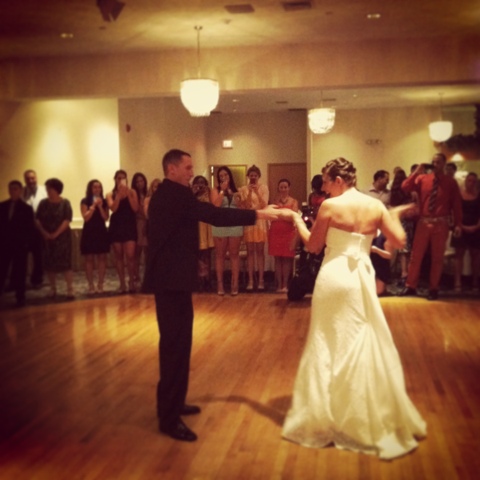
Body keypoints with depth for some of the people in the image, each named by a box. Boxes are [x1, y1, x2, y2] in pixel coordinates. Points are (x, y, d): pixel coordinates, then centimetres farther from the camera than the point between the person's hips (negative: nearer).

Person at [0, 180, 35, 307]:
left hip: (20, 245, -3)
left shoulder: (26, 208, -1)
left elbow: (31, 228, -3)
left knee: (19, 272, 3)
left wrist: (25, 241, -12)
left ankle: (20, 298, 11)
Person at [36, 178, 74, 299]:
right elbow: (38, 220, 4)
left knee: (65, 263, -7)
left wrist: (56, 233, -17)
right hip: (47, 237, 3)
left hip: (62, 236, -3)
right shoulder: (43, 203, 5)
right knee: (49, 264, 5)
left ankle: (70, 289, -3)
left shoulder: (65, 203, -4)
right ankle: (53, 289, 16)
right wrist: (44, 233, -11)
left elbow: (67, 220, -11)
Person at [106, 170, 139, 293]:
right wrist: (119, 194, -15)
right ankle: (122, 284, 12)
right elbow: (113, 208, -11)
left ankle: (131, 282, 5)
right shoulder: (111, 194, 7)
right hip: (116, 226, 2)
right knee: (119, 256, 5)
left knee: (130, 256, -11)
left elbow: (135, 208, -8)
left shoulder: (132, 192, 4)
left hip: (129, 226, -2)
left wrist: (128, 194, -13)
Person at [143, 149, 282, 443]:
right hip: (172, 279, -11)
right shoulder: (176, 194, -15)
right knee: (177, 343, -8)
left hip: (168, 276, 11)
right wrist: (258, 214, -19)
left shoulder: (165, 194, 17)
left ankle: (172, 404, 29)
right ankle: (169, 418, -2)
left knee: (174, 341, 17)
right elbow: (215, 216, -23)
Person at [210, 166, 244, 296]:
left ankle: (235, 283, 6)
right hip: (220, 225, -2)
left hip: (235, 225, 2)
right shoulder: (215, 190, 3)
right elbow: (216, 205, -13)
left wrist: (238, 199, -5)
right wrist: (222, 190, -12)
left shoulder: (235, 190, 11)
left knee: (234, 254, 3)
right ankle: (220, 283, 7)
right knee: (220, 255, 3)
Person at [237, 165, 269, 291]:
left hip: (260, 221, 0)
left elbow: (264, 205, -7)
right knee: (250, 251, 2)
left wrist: (257, 192, -18)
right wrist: (250, 192, -16)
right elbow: (245, 206, -6)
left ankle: (261, 279, 5)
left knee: (260, 251, 1)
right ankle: (250, 280, 5)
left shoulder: (264, 188, 2)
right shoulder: (243, 189, 2)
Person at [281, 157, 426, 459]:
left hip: (334, 278, -3)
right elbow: (399, 242, 1)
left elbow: (313, 246, -3)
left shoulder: (329, 206, -10)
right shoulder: (376, 206, 0)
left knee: (328, 346, 10)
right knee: (366, 345, 13)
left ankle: (327, 419, 21)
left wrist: (298, 220, 12)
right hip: (362, 278, 3)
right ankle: (375, 420, 21)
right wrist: (394, 216, 18)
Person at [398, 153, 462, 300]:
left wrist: (458, 225, -6)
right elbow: (405, 187, -8)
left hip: (441, 223, -1)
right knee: (416, 255, 4)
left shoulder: (451, 182, 2)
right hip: (423, 222, 1)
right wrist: (417, 171, -11)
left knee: (437, 257, 6)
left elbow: (457, 204, 1)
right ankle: (410, 286, 13)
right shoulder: (422, 179, 4)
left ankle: (433, 289, 16)